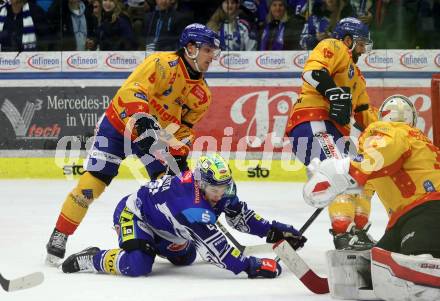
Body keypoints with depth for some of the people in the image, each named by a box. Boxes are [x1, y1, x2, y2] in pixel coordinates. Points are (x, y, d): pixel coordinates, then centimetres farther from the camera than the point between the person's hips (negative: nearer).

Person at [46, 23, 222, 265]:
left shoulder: (201, 92, -1)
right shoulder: (164, 64, -23)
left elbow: (185, 125, 9)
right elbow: (133, 89, -35)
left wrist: (180, 156, -3)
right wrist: (142, 121, -48)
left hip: (155, 134, 7)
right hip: (119, 124, -7)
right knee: (93, 182, -12)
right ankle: (59, 236, -3)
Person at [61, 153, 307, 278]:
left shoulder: (221, 189, -14)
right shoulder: (191, 205, -39)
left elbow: (240, 215, 2)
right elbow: (213, 246, -42)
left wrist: (273, 230, -9)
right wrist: (250, 266, -44)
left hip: (162, 222, 9)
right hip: (134, 214, -9)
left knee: (185, 257, 24)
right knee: (136, 266, -31)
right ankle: (91, 259, -10)